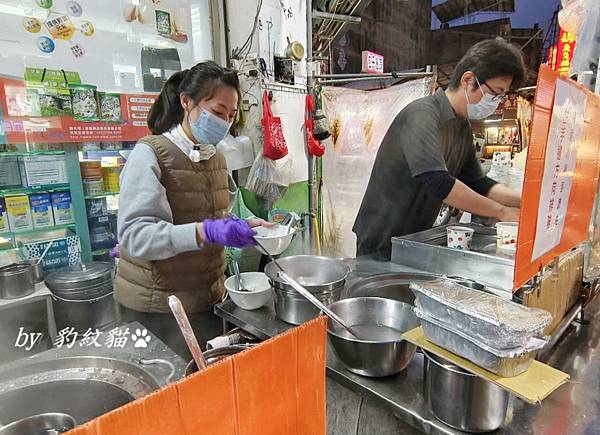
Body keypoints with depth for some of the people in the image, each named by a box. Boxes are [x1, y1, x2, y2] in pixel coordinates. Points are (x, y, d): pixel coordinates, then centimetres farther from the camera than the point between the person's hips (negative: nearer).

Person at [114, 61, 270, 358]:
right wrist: (205, 232, -35)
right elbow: (134, 235, -22)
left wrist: (242, 226, -3)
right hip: (155, 307, -5)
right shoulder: (149, 154, -13)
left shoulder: (216, 158, 7)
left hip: (206, 300, 6)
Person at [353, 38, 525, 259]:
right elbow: (439, 183, -30)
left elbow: (477, 183, 12)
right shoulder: (422, 115, -20)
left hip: (417, 241, 8)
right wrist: (502, 212, -21)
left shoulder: (463, 127, 8)